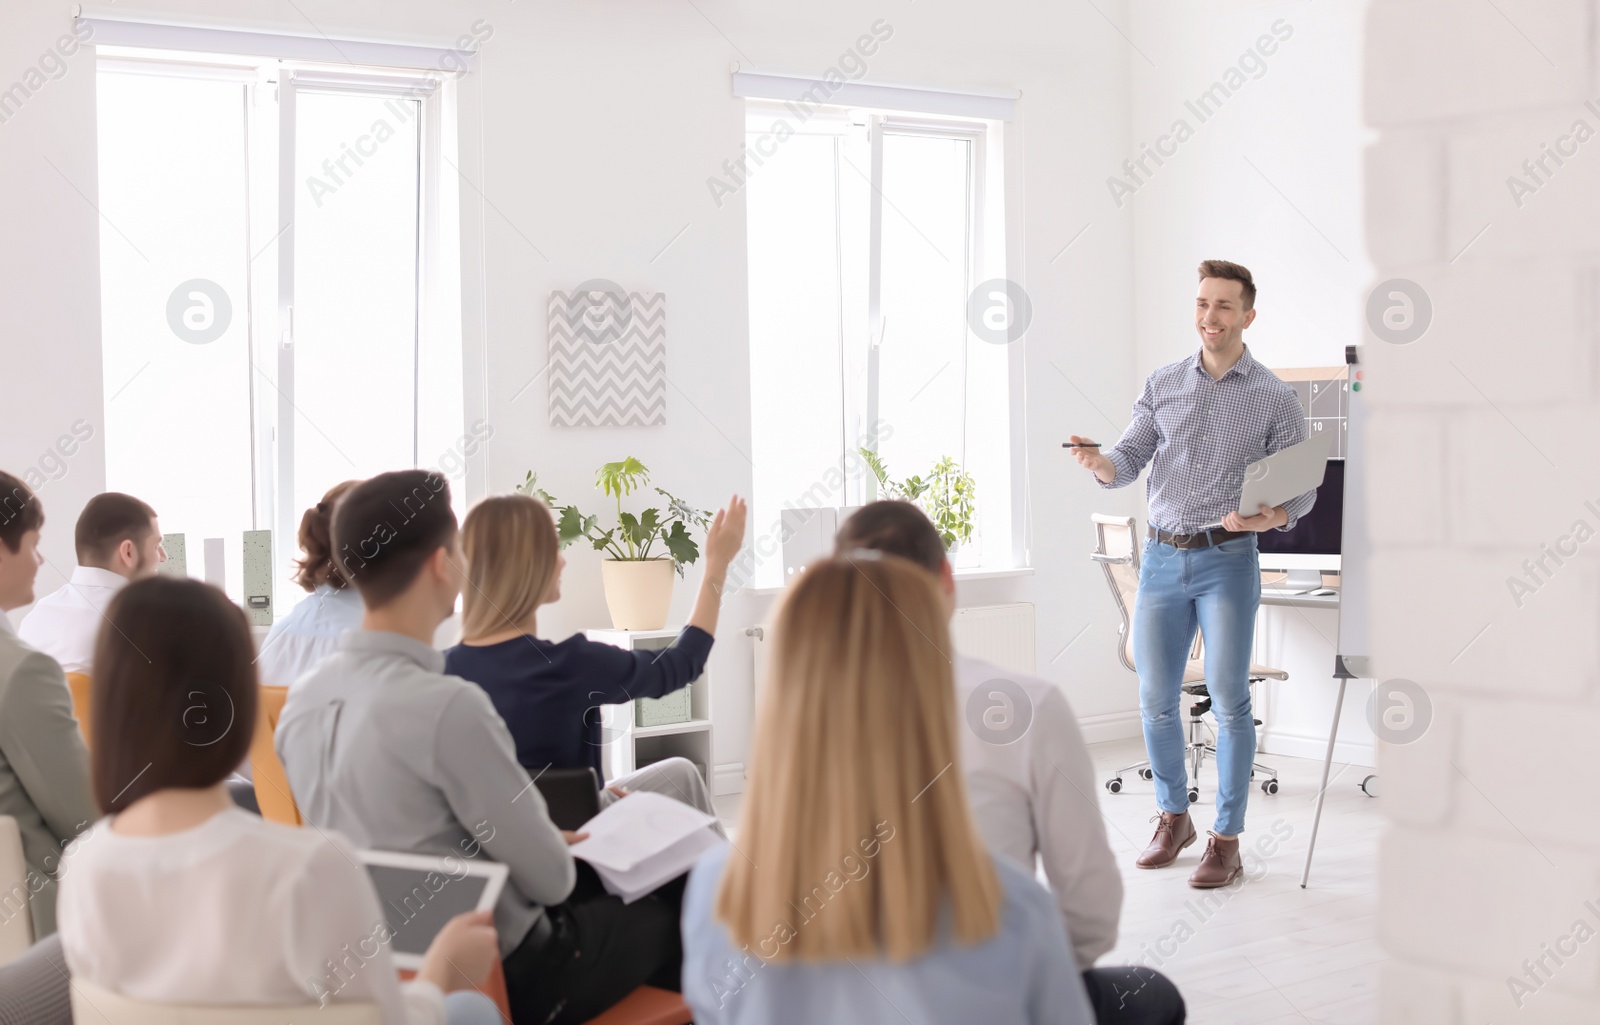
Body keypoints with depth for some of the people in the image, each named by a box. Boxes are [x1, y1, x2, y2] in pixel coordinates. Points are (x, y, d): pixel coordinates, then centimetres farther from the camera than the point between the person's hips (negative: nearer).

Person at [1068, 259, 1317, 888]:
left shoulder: (1274, 399, 1)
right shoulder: (1163, 386, 10)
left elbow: (1302, 490, 0)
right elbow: (1129, 460, 5)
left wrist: (1267, 518, -21)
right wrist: (1098, 462, -19)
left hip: (1227, 560, -3)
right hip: (1161, 558, 3)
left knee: (1229, 700, -6)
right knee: (1155, 699, 7)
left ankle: (1226, 841, 3)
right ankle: (1172, 818, 25)